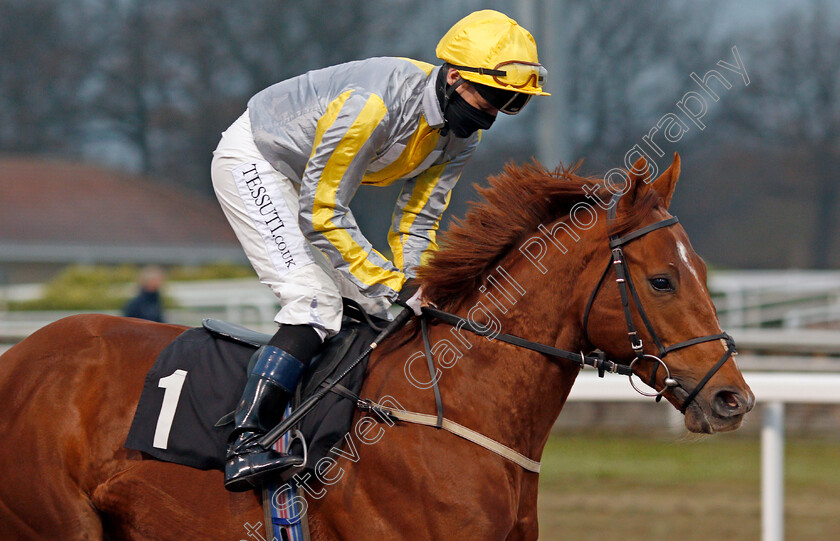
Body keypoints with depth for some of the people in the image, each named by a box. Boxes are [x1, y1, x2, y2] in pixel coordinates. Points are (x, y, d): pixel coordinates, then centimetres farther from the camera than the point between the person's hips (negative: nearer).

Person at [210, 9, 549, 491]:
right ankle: (245, 446, -29)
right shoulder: (374, 103, -36)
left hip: (303, 179, 9)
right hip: (252, 161, -9)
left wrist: (416, 286, -16)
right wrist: (393, 285, -30)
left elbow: (418, 220, -1)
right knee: (315, 301, -23)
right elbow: (321, 214, -32)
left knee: (364, 309, 6)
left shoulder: (463, 135, -10)